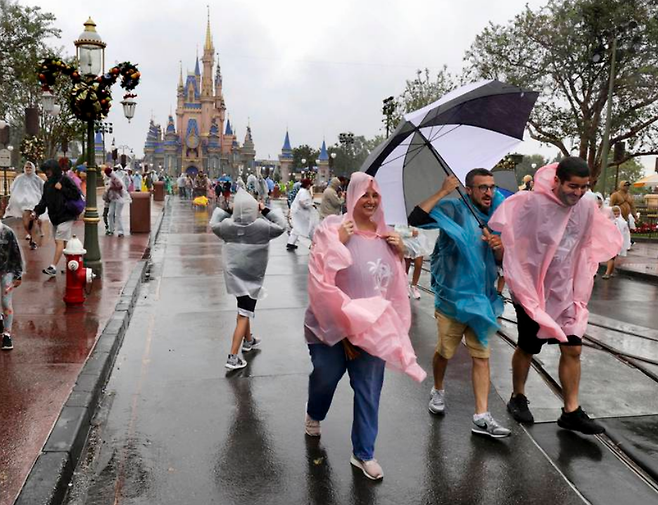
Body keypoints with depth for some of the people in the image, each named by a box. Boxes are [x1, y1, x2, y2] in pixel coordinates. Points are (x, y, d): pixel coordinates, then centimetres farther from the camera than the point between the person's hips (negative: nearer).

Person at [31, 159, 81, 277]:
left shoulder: (65, 180, -8)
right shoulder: (47, 184, 13)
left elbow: (76, 194, -15)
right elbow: (44, 200, 13)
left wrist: (62, 188, -17)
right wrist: (36, 211, -1)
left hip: (66, 217, -8)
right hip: (54, 217, 8)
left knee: (60, 241, -11)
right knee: (59, 242, 10)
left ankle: (53, 267, -15)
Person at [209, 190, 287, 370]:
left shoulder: (228, 225, -8)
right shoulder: (262, 226, -18)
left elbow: (213, 224, 11)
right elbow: (281, 226, -3)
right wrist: (266, 210, -2)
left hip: (234, 273, 5)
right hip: (251, 276, -5)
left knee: (244, 308, 26)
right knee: (244, 314, -3)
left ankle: (248, 340, 45)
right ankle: (233, 357, -7)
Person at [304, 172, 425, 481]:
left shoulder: (384, 233, 4)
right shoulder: (334, 229, -13)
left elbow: (395, 280, 14)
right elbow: (321, 275, -20)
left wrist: (400, 252, 0)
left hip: (372, 326, 4)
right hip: (332, 324, -3)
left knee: (369, 390, 9)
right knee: (325, 376, 19)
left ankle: (363, 453, 27)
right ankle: (314, 415, 53)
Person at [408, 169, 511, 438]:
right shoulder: (454, 209, -10)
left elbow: (502, 260, 10)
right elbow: (415, 219, -25)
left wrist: (498, 247, -12)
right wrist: (442, 192, -25)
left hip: (482, 297, 4)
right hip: (452, 295, -4)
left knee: (481, 355, 3)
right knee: (445, 351, 10)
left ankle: (481, 417, 8)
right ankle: (438, 390, 39)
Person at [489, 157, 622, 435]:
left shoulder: (587, 209, -3)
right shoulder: (531, 203, -20)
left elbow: (585, 250, 9)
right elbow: (511, 243, -15)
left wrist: (579, 292, 9)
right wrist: (520, 286, -14)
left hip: (565, 293, 5)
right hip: (532, 292, -4)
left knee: (572, 350, 4)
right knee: (527, 349, 10)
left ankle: (571, 412, 16)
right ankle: (517, 398, 32)